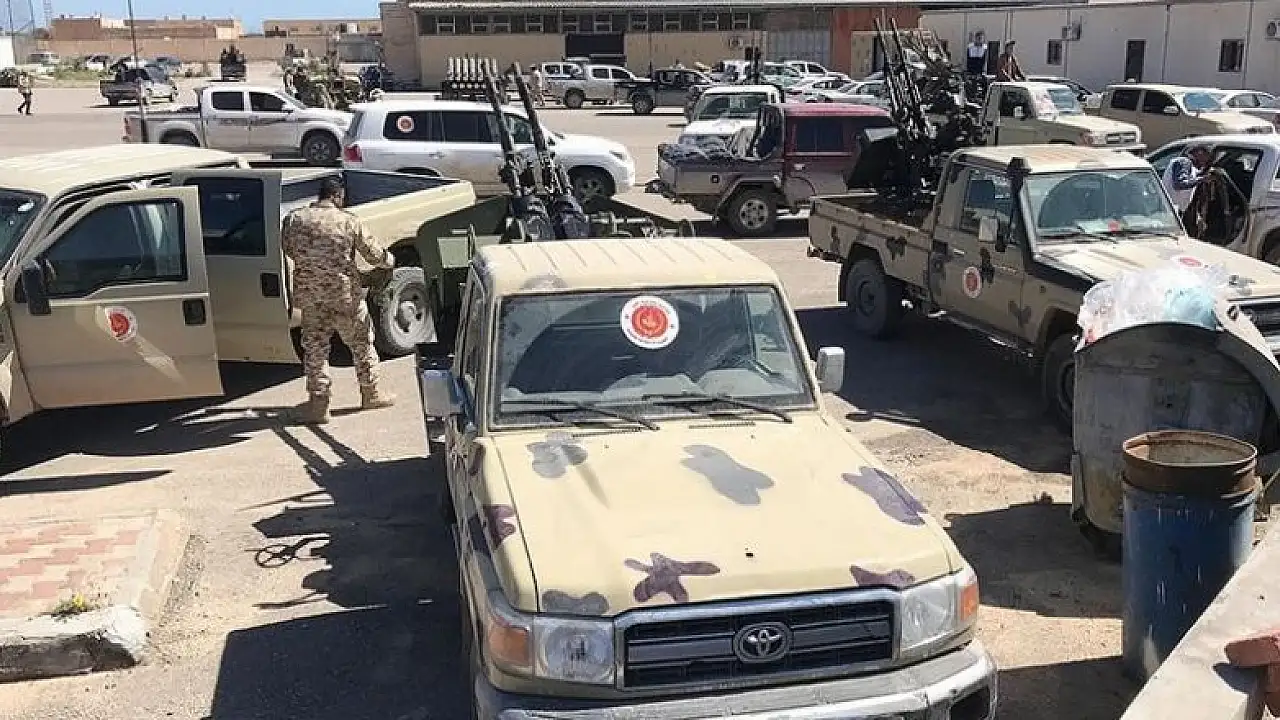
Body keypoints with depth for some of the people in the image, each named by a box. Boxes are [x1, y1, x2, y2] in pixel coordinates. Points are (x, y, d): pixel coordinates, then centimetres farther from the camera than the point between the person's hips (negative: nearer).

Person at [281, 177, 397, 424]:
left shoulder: (294, 219, -2)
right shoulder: (348, 221, -8)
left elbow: (288, 249, 13)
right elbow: (372, 253, 0)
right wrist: (390, 260, 21)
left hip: (309, 295, 2)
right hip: (345, 293, -2)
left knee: (315, 348, 9)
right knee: (361, 342, 16)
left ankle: (318, 404, 8)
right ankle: (371, 393, 27)